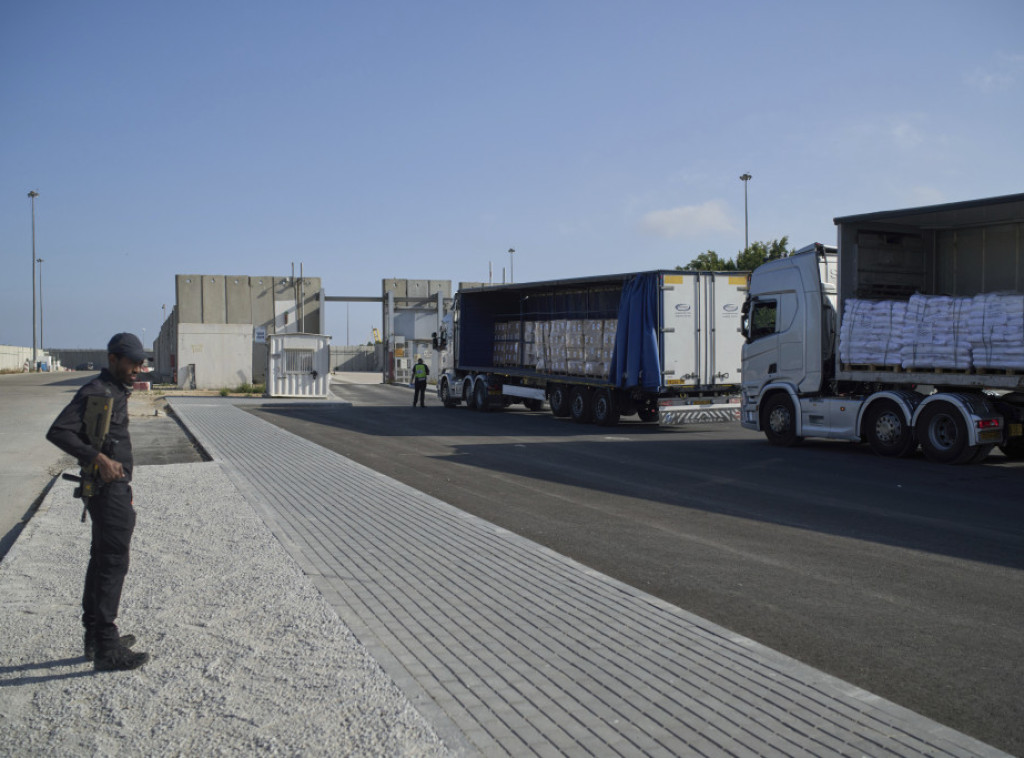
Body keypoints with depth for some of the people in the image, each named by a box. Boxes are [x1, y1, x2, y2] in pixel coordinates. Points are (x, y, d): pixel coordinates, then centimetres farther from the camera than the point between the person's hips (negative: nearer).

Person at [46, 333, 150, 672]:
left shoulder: (115, 392, 15)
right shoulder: (96, 392, -16)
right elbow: (58, 432, -26)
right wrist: (98, 459, -33)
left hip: (115, 488, 10)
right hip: (109, 491, -10)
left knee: (102, 561, 16)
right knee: (113, 564, -8)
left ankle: (95, 637, 26)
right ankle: (107, 649, -3)